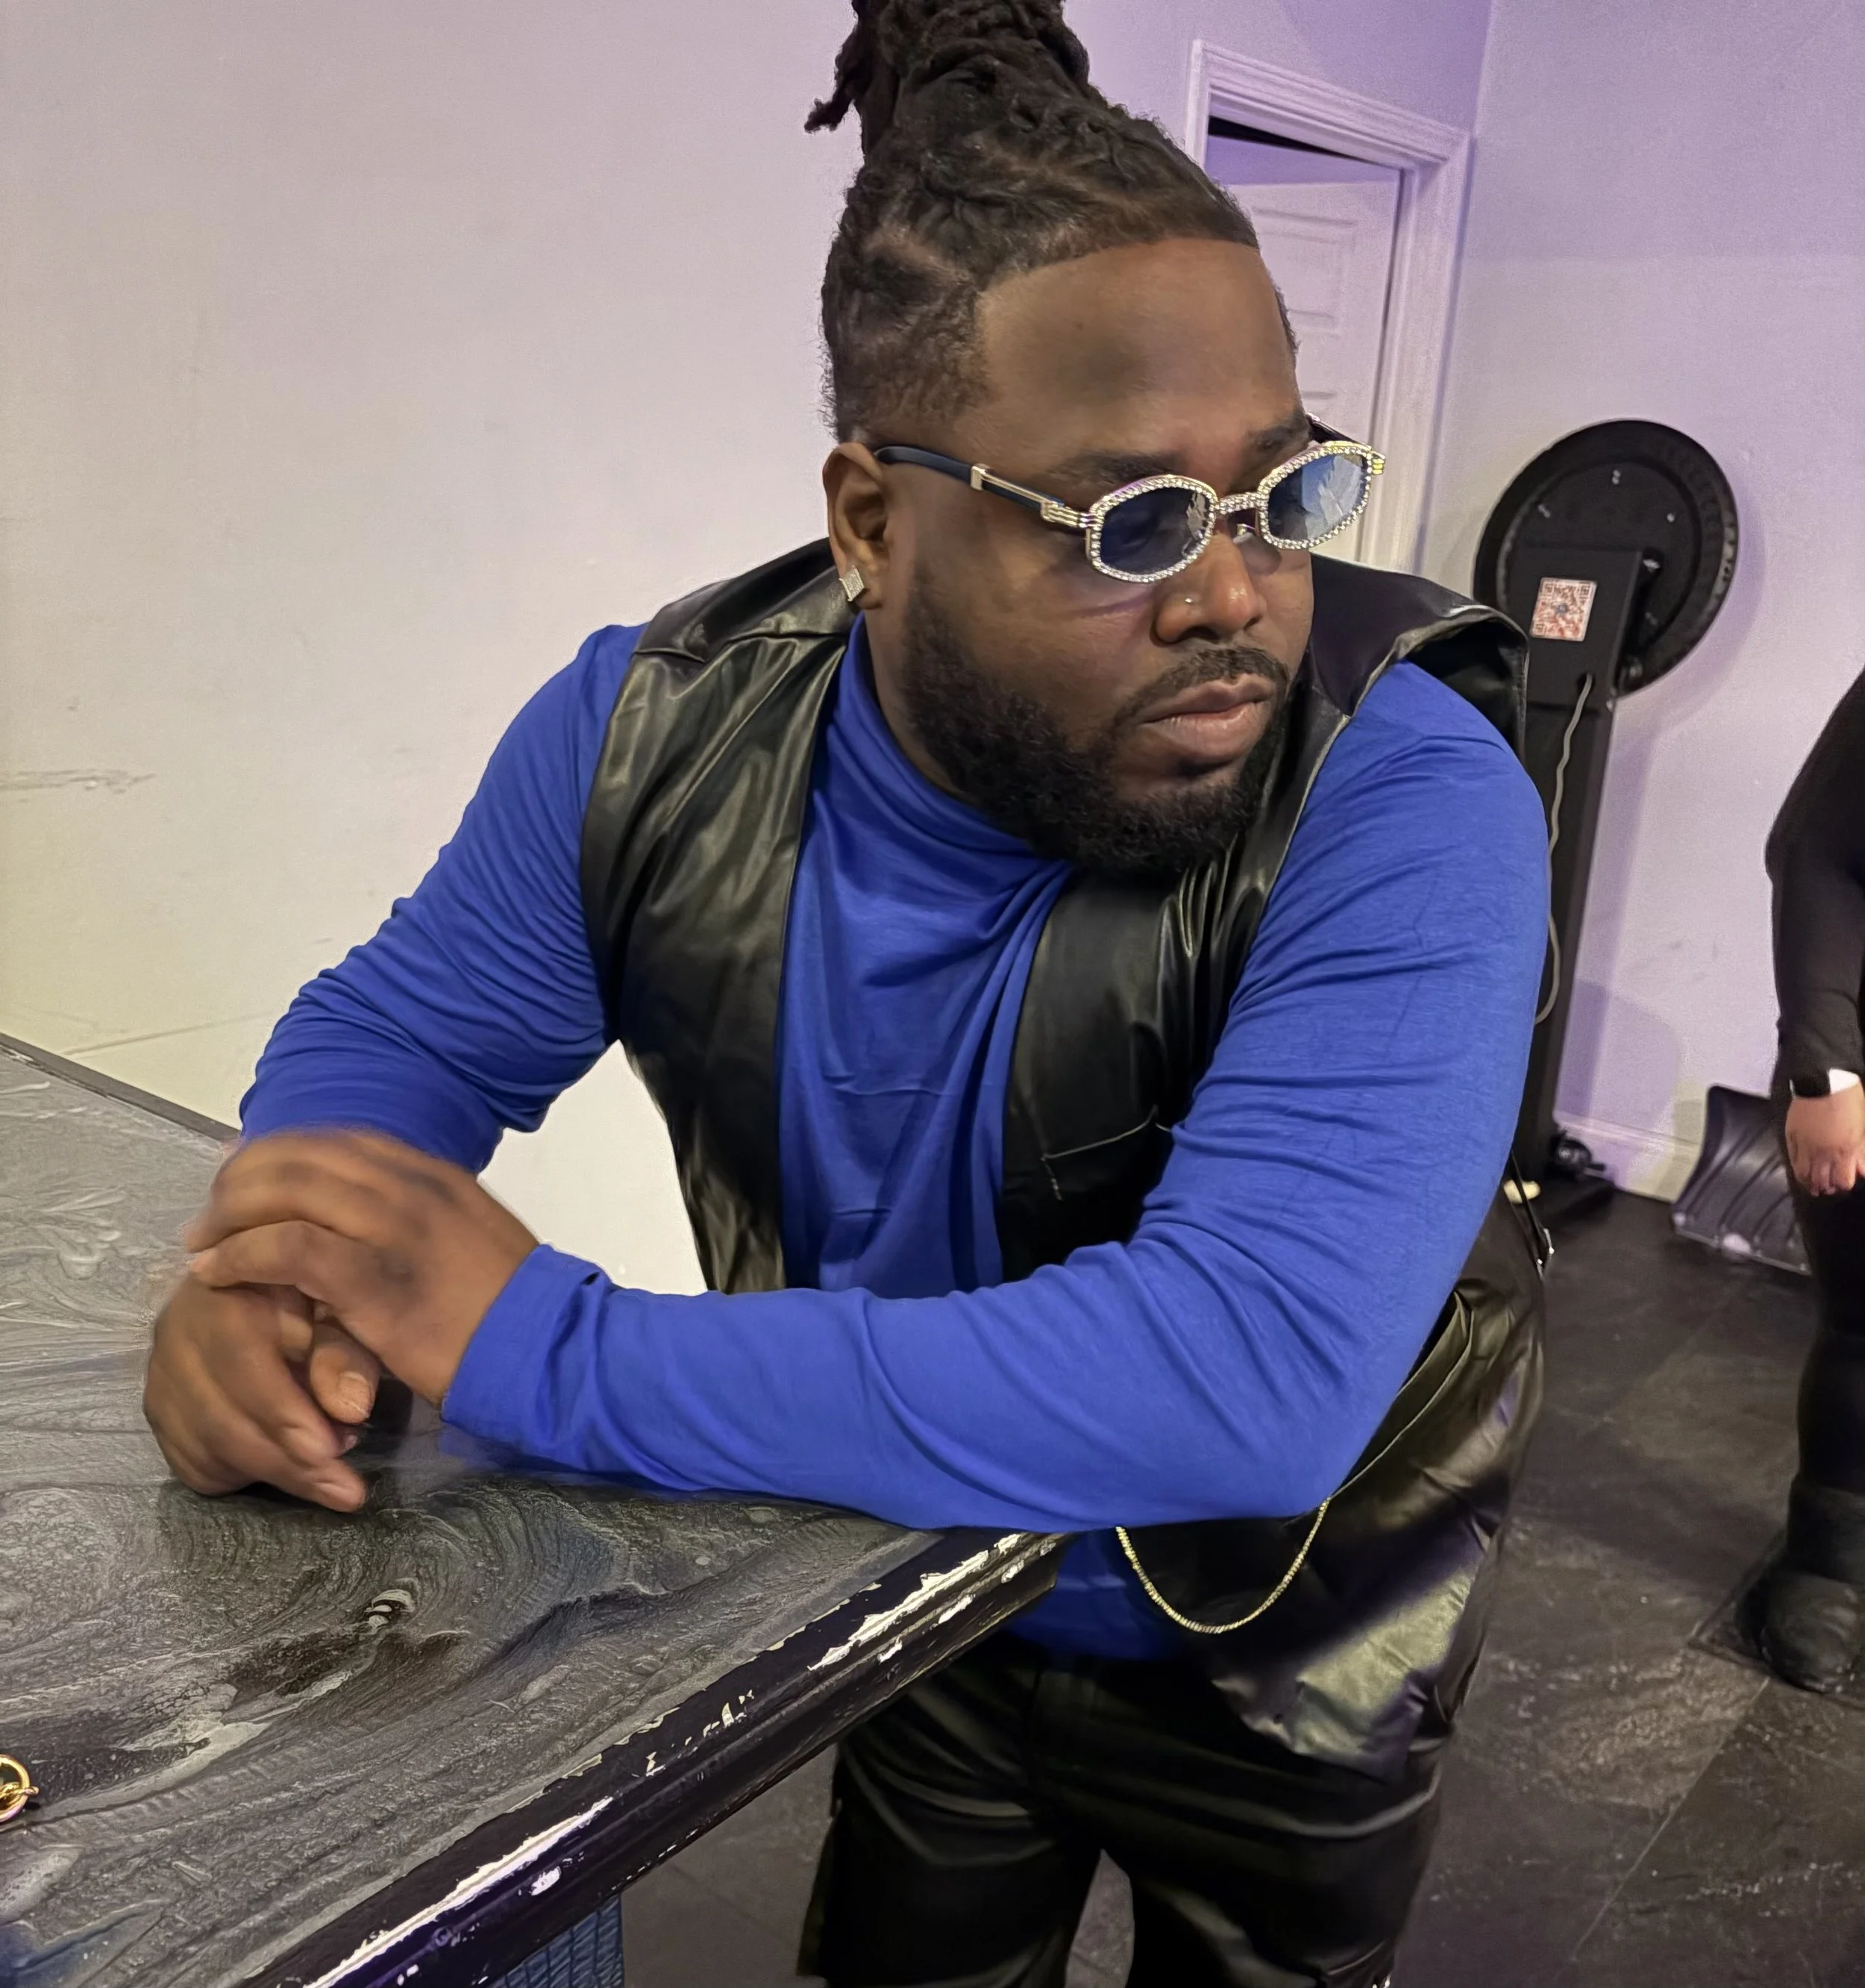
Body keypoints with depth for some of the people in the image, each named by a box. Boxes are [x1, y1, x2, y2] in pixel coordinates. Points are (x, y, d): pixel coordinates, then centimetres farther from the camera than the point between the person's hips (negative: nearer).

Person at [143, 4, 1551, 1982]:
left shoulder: (1402, 802, -33)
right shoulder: (658, 728, -18)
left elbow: (1257, 1373, -44)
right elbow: (398, 1029, -4)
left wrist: (541, 1351, -40)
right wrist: (277, 1263, -28)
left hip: (1282, 1675, -2)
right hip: (916, 1605, 3)